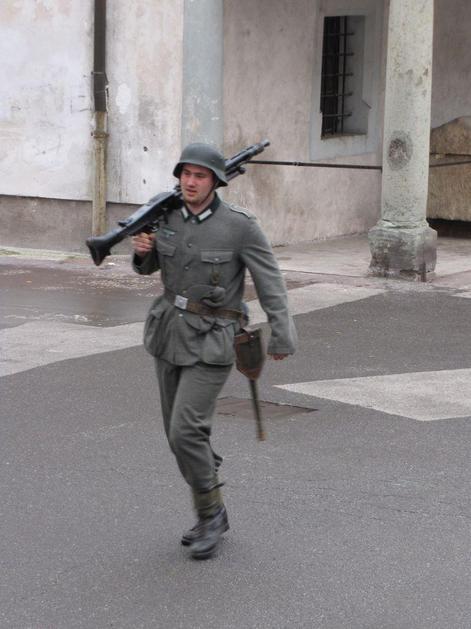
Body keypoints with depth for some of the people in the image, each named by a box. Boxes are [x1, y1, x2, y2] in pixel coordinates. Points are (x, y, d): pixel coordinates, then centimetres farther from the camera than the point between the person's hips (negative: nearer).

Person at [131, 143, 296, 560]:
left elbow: (270, 282, -11)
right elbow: (150, 265, 15)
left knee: (186, 432, -16)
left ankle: (211, 513, 7)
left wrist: (283, 337, -14)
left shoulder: (240, 225, -16)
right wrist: (142, 249, -8)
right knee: (180, 433, 11)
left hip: (212, 341, -6)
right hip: (170, 332, 6)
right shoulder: (169, 216, 0)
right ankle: (213, 517, 27)